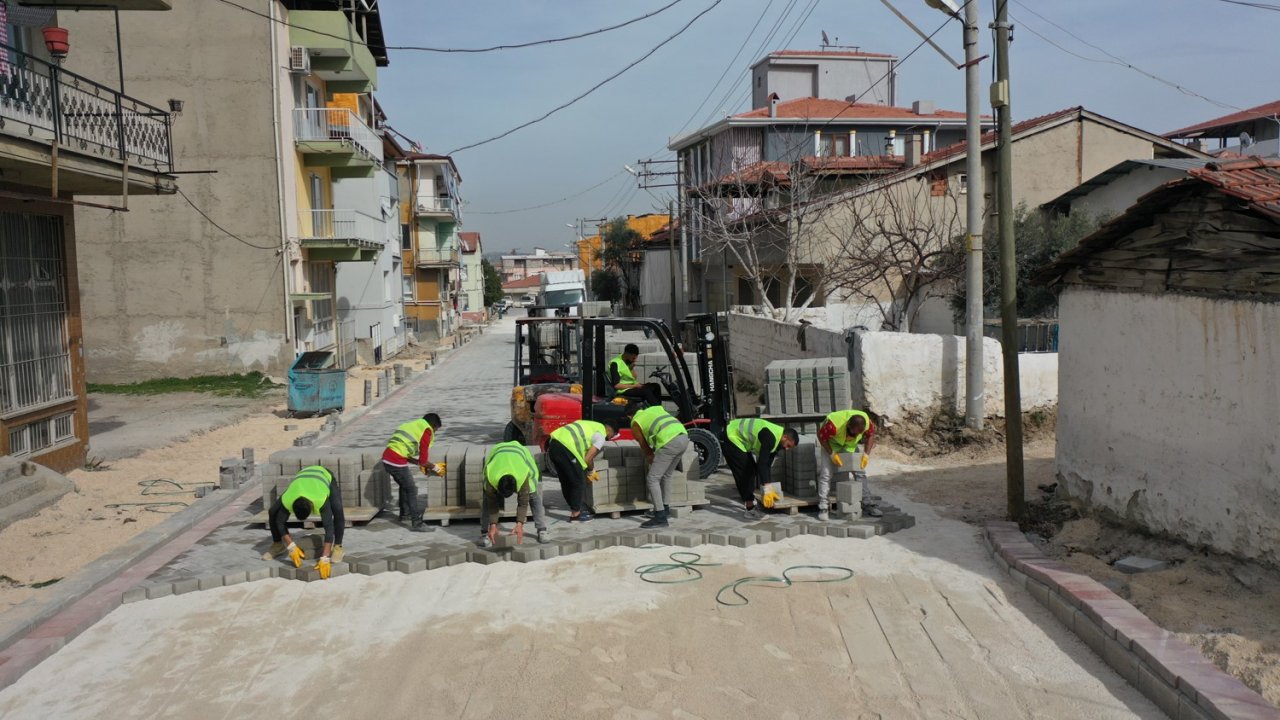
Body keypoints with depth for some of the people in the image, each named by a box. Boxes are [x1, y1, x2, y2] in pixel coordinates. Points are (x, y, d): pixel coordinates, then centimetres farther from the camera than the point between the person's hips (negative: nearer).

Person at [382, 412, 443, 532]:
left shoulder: (413, 425, 22)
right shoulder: (426, 431, -4)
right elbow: (423, 460, -6)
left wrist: (419, 463, 26)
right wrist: (434, 467, 11)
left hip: (387, 457, 9)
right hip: (397, 462, -9)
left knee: (404, 486, 26)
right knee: (412, 490, 0)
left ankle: (404, 515, 40)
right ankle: (416, 523, 0)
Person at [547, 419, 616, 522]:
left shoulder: (591, 425, 27)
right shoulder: (601, 437, 2)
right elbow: (587, 459, -3)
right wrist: (591, 469, 17)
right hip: (565, 448, -9)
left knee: (565, 481, 21)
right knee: (579, 482, 6)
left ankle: (575, 508, 35)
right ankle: (575, 514, 14)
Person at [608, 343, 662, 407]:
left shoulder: (628, 362, 12)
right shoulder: (615, 363, -14)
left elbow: (634, 378, 14)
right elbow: (616, 385, -19)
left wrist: (632, 368, -4)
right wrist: (634, 386, -17)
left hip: (632, 387, 9)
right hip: (623, 391, -9)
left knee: (655, 386, -6)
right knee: (646, 391, -28)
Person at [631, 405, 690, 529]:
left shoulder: (635, 425, 14)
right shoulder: (656, 408, 30)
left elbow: (646, 449, 21)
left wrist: (653, 463, 37)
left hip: (670, 443, -7)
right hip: (684, 438, 7)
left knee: (652, 479, 2)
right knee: (666, 475, 24)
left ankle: (660, 518, -1)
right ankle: (666, 510, 34)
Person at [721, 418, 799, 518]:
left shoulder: (776, 441, 1)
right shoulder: (770, 438, -30)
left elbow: (767, 463, 7)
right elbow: (762, 463, -35)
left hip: (738, 437, 10)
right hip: (731, 437, -10)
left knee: (750, 469, 14)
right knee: (744, 473, -11)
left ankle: (747, 501, 24)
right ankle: (750, 509, -9)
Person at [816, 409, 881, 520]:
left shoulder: (867, 422, -29)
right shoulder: (833, 424, -43)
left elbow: (870, 435, -7)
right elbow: (821, 436, -25)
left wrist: (866, 454, -15)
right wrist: (832, 454, -25)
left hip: (850, 445, 4)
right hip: (831, 443, -4)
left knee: (860, 472, -1)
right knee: (825, 474, -13)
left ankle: (868, 505, 7)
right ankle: (822, 508, -11)